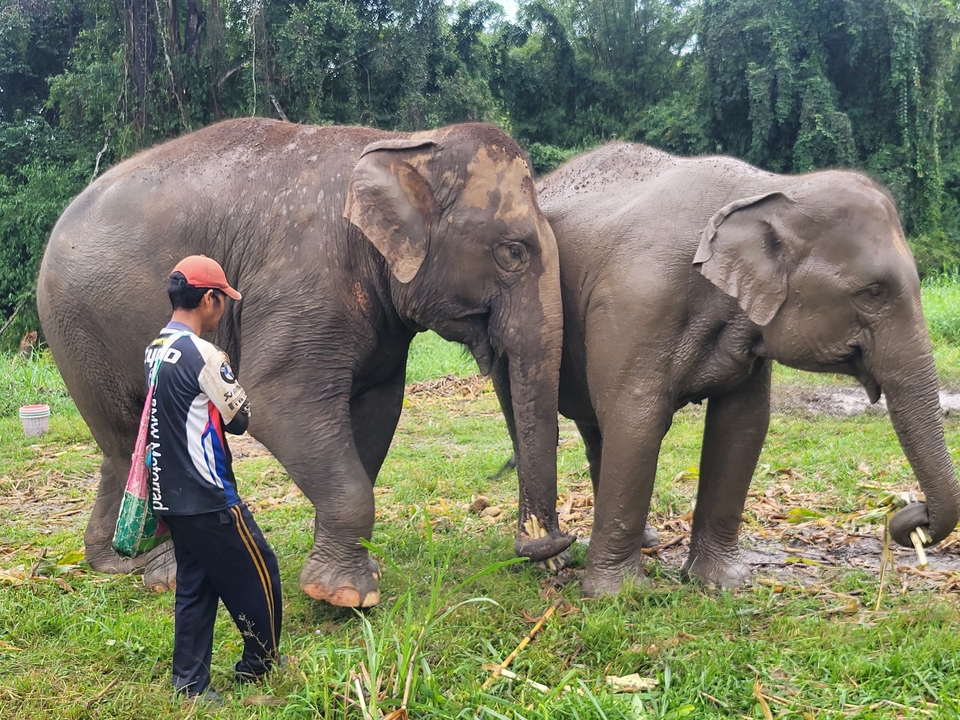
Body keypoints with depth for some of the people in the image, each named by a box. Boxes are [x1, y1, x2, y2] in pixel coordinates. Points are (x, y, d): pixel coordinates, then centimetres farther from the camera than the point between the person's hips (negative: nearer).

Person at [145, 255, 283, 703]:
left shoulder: (155, 350, 8)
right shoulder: (202, 354, -19)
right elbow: (239, 418, -10)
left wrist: (219, 380, 5)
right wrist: (228, 376, 6)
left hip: (170, 497, 9)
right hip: (207, 499, -9)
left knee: (195, 586, 15)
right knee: (260, 572, 8)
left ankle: (190, 683, 18)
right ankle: (260, 663, 23)